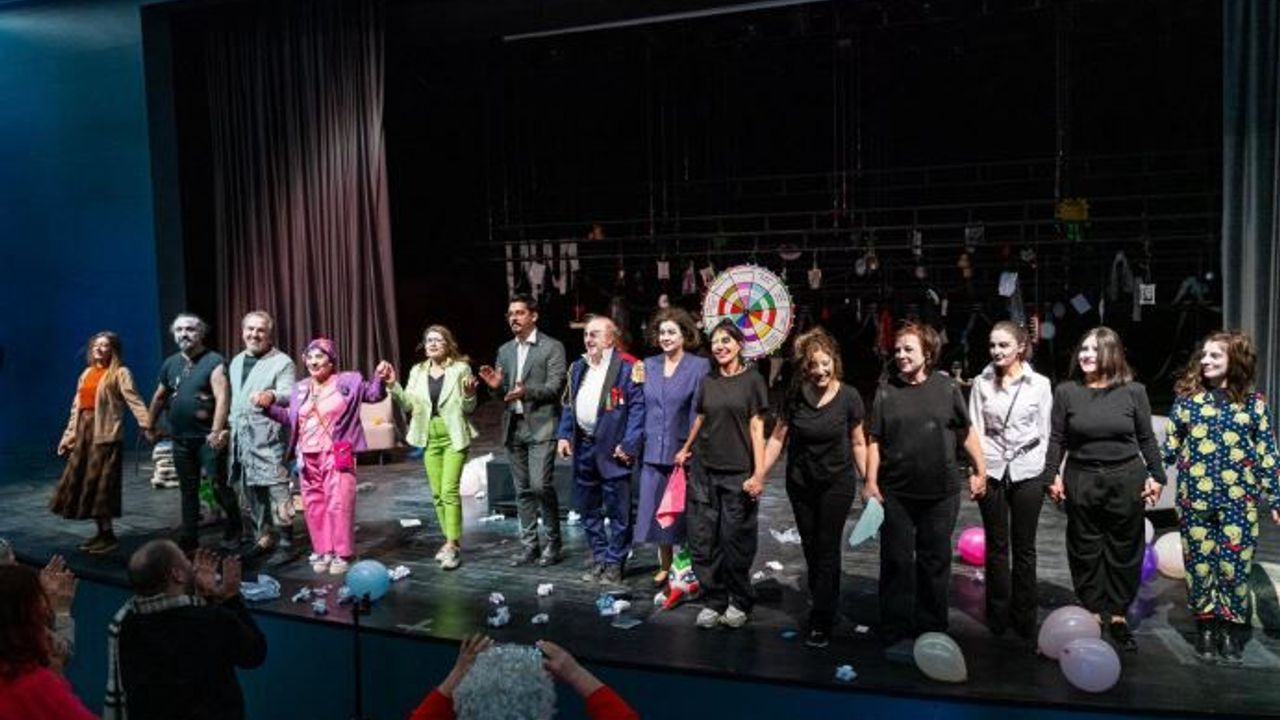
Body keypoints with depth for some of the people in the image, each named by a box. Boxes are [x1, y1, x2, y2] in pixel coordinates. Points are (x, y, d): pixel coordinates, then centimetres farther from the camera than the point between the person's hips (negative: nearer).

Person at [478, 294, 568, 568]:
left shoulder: (552, 347, -3)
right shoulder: (505, 351, 16)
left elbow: (555, 387, -11)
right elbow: (502, 392, 18)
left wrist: (526, 391, -26)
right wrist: (496, 386, -5)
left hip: (541, 425, -6)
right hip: (513, 426, 6)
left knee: (540, 485, -13)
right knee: (523, 490, 9)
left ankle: (553, 543, 4)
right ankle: (529, 547, 17)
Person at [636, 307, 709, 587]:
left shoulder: (699, 366, -5)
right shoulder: (648, 365, 9)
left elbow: (700, 412, -9)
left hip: (683, 452, -4)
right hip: (654, 451, 4)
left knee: (682, 510, 4)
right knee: (656, 511, 9)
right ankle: (665, 565, 25)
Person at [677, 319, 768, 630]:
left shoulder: (752, 380, -2)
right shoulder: (709, 381, 10)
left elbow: (756, 428, -5)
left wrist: (759, 473, -11)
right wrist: (686, 449, 33)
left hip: (738, 473, -4)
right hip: (704, 469, 4)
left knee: (735, 539, 1)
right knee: (702, 539, 3)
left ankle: (739, 603, 20)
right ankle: (714, 601, 17)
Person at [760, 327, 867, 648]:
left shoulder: (848, 397, -12)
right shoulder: (795, 396, -7)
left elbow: (857, 443, -2)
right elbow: (777, 438, -1)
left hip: (837, 483, -3)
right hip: (800, 483, 3)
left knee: (827, 549, -2)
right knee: (810, 548, 13)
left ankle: (821, 623, 3)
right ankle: (825, 604, 32)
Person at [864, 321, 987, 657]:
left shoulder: (946, 387, 0)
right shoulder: (887, 390, 0)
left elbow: (966, 432, 9)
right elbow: (875, 440, 1)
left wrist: (981, 470, 6)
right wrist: (871, 481, -4)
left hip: (940, 493, 1)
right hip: (896, 493, 0)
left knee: (935, 562, 11)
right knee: (897, 563, 5)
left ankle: (931, 632, 24)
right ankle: (897, 634, 15)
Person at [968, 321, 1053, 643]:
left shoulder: (1039, 384, 1)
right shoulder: (982, 383, 2)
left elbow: (1044, 432, 4)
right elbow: (975, 430, 2)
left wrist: (1044, 471, -3)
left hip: (1027, 472, -1)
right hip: (992, 471, 1)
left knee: (1024, 547, 8)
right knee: (996, 546, 9)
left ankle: (1024, 617, 18)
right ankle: (998, 615, 19)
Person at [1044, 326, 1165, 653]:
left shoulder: (1133, 391, -1)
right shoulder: (1066, 391, -1)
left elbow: (1146, 438, 5)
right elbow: (1057, 438, 3)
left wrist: (1156, 475, 3)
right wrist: (1052, 475, -1)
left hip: (1126, 479, 0)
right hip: (1081, 479, 0)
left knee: (1124, 549, 8)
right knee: (1085, 550, 7)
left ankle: (1117, 615, 22)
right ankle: (1093, 613, 21)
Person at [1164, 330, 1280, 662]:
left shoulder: (1253, 402, 2)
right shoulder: (1187, 398, 3)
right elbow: (1169, 446, 5)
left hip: (1238, 500, -1)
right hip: (1195, 499, 1)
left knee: (1234, 567, 1)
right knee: (1199, 564, 6)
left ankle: (1232, 630, 19)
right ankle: (1206, 628, 22)